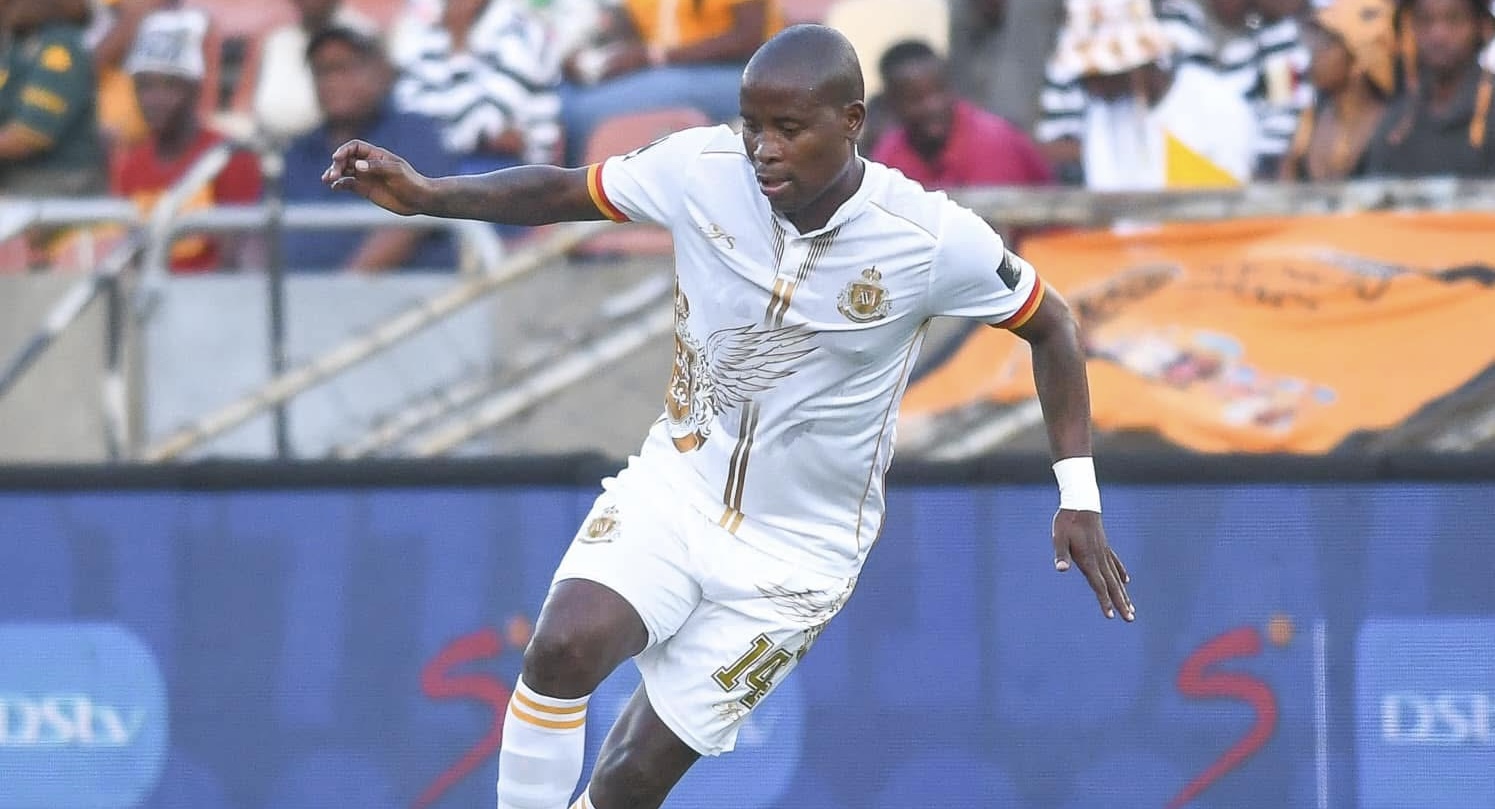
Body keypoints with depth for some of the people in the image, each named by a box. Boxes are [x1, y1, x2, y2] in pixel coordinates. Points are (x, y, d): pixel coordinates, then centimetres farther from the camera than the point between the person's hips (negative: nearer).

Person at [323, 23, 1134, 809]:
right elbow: (559, 192, 0)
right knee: (564, 645, -27)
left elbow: (1050, 325, -5)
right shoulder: (701, 169, -15)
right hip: (675, 484, 2)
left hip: (796, 552, -2)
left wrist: (1078, 496, -10)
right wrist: (424, 193, -16)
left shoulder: (933, 238, -20)